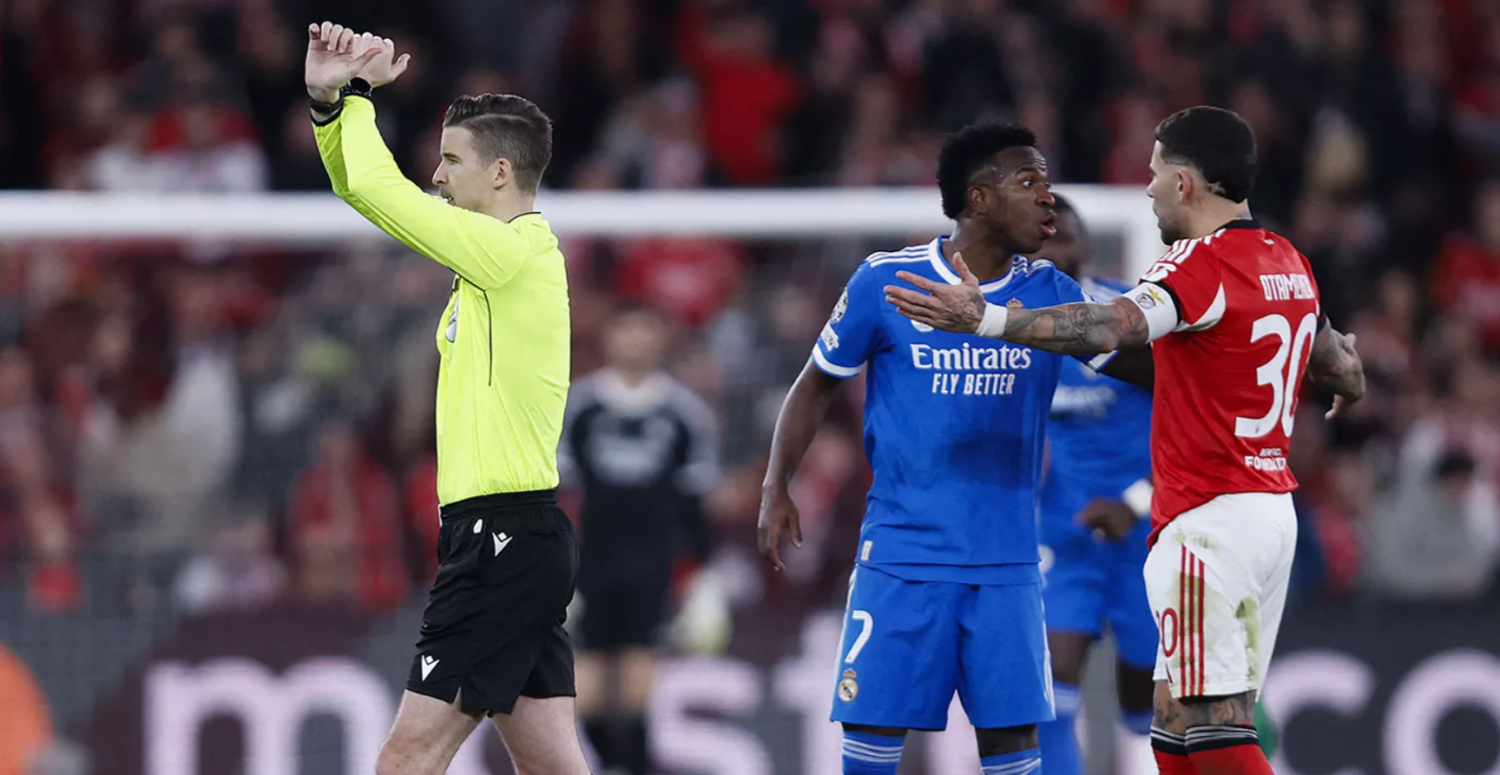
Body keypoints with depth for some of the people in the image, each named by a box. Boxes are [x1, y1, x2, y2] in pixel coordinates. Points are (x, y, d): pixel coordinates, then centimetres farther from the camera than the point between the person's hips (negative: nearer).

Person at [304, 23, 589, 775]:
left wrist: (359, 93, 4)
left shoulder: (512, 252, -13)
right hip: (510, 538, 10)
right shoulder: (494, 253, 14)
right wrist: (330, 98, 5)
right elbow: (363, 188, 20)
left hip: (503, 538, -10)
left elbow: (375, 186, -12)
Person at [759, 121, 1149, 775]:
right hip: (902, 552, -2)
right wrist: (776, 488, -2)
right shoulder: (884, 281, -5)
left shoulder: (1051, 294, 2)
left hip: (1005, 562, 2)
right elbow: (816, 384, 5)